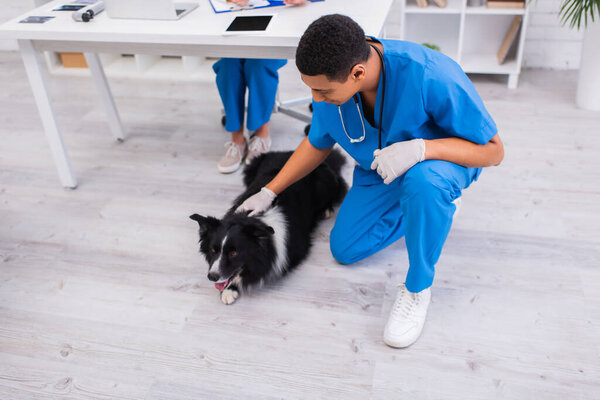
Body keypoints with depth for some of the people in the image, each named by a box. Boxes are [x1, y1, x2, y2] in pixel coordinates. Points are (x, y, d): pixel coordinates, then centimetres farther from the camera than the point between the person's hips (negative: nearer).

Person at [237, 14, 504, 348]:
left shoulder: (432, 77, -39)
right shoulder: (332, 83, -20)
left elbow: (493, 151, -30)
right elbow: (317, 144, 1)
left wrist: (420, 148, -46)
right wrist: (268, 192, 3)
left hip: (444, 158, -5)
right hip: (381, 170, 6)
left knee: (422, 182, -42)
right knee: (344, 249, 5)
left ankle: (418, 287, -15)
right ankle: (432, 203, 21)